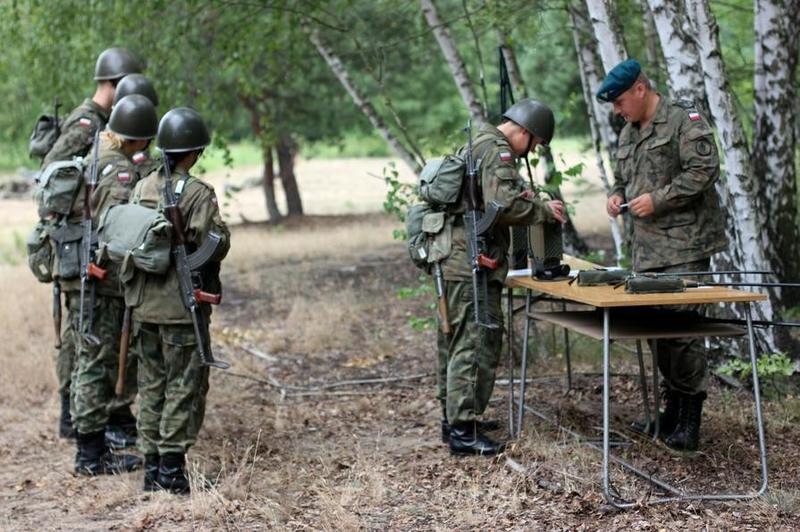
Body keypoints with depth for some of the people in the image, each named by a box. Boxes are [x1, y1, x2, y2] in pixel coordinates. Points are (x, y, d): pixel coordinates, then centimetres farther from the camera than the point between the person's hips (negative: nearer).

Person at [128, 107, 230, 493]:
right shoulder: (198, 194, -14)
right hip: (182, 306, -6)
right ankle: (172, 468, 2)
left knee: (151, 384, 14)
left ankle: (152, 466, 18)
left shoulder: (141, 189, 6)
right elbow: (215, 244, -17)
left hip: (144, 304, 6)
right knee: (184, 386, 2)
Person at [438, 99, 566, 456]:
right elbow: (502, 204, -23)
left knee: (455, 341, 16)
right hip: (474, 266, -11)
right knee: (476, 345, -9)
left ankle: (453, 417, 25)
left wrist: (520, 197, 15)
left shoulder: (475, 145, 21)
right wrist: (543, 210, -9)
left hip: (453, 262, 11)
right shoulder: (497, 151, -11)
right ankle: (463, 430, -10)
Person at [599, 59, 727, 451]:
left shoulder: (684, 121, -8)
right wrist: (617, 196, 8)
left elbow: (704, 169, -18)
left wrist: (657, 199, -18)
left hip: (684, 246, -9)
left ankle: (690, 417, -3)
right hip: (646, 248, 9)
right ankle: (672, 411, 21)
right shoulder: (629, 133, 19)